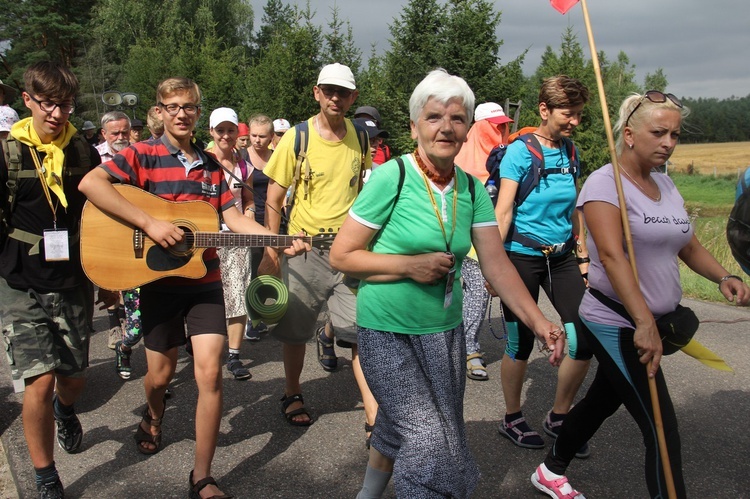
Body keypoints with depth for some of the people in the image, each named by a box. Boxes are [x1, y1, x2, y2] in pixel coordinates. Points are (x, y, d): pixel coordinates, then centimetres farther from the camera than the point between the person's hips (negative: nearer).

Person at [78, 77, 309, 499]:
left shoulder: (211, 164, 10)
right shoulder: (143, 155, -5)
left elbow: (234, 217, 6)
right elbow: (91, 183, -21)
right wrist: (150, 223, -27)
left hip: (205, 282, 2)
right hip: (159, 281, -2)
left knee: (210, 372, -8)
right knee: (162, 373, 11)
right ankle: (154, 417, 50)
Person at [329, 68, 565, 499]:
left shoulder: (472, 190, 1)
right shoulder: (392, 177, -15)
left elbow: (497, 264, -3)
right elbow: (341, 255, -12)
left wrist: (538, 321, -16)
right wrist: (410, 265, -20)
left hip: (445, 331, 5)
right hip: (388, 332, -5)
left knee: (398, 433, 18)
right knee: (429, 441, -11)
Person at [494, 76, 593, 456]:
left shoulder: (569, 151, 8)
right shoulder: (521, 151, -10)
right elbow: (503, 211, -13)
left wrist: (582, 256, 16)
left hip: (562, 257, 6)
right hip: (523, 257, -6)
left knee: (585, 340, 0)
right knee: (520, 344, 4)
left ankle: (558, 418, 20)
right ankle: (512, 420, 26)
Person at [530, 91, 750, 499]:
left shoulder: (665, 184, 11)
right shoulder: (605, 183, -14)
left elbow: (688, 246, 18)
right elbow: (612, 256, -25)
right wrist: (644, 324, -33)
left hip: (654, 322, 8)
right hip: (615, 325, -8)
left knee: (602, 401, 21)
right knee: (663, 432, -8)